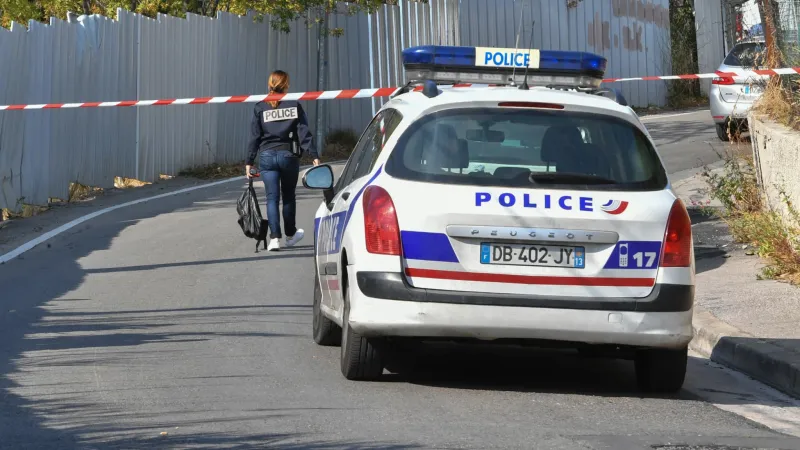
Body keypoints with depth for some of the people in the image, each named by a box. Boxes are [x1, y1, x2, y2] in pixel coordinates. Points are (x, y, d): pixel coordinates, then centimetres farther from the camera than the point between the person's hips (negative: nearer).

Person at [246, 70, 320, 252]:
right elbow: (304, 133, -5)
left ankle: (274, 238, -12)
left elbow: (255, 137, 1)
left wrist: (249, 162, 4)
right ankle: (290, 234, 31)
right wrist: (314, 156, -6)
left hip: (267, 157, 0)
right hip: (288, 155, 0)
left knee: (272, 198, 0)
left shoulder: (260, 108, 1)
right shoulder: (294, 106, 0)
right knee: (288, 196, 17)